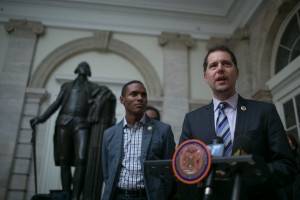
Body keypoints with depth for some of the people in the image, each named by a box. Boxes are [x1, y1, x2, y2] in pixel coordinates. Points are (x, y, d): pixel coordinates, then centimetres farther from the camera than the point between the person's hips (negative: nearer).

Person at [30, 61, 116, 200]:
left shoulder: (93, 87, 20)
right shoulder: (66, 86, 25)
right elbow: (56, 104, 17)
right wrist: (40, 119, 5)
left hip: (82, 125, -1)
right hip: (64, 123, 2)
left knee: (81, 161, -19)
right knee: (64, 162, -4)